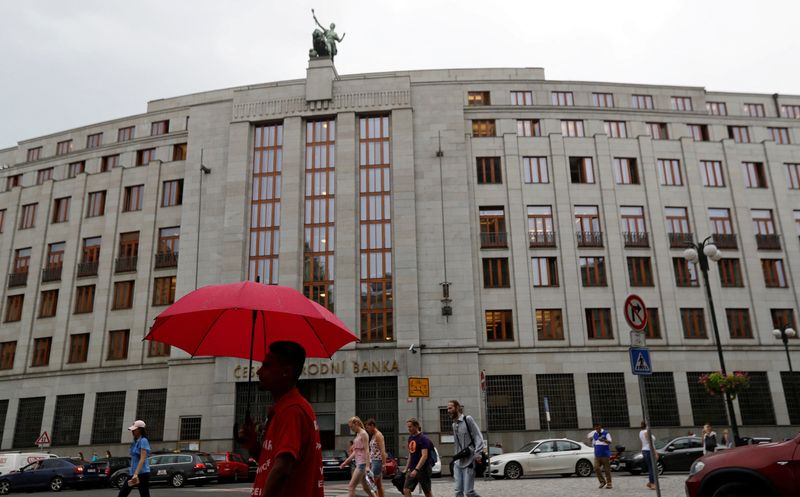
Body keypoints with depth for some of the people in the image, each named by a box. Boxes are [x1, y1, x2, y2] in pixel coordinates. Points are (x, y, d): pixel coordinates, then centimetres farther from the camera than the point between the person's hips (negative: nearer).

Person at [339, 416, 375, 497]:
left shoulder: (363, 434, -10)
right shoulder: (358, 434, 16)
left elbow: (366, 450, -16)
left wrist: (367, 465, -24)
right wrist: (346, 461, 21)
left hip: (362, 463, -9)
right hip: (358, 463, 9)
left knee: (351, 486, -10)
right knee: (366, 488, 14)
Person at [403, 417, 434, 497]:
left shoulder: (423, 439, -14)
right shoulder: (410, 438, 10)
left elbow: (424, 456, -21)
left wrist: (416, 469, -28)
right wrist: (406, 469, 18)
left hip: (423, 469, -7)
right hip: (413, 469, 7)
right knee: (406, 490, -5)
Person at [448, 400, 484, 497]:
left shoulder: (468, 419, -4)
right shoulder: (454, 424, 15)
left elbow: (478, 437, -9)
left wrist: (478, 454, -20)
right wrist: (455, 457, 16)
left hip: (469, 461, -6)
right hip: (457, 463, 6)